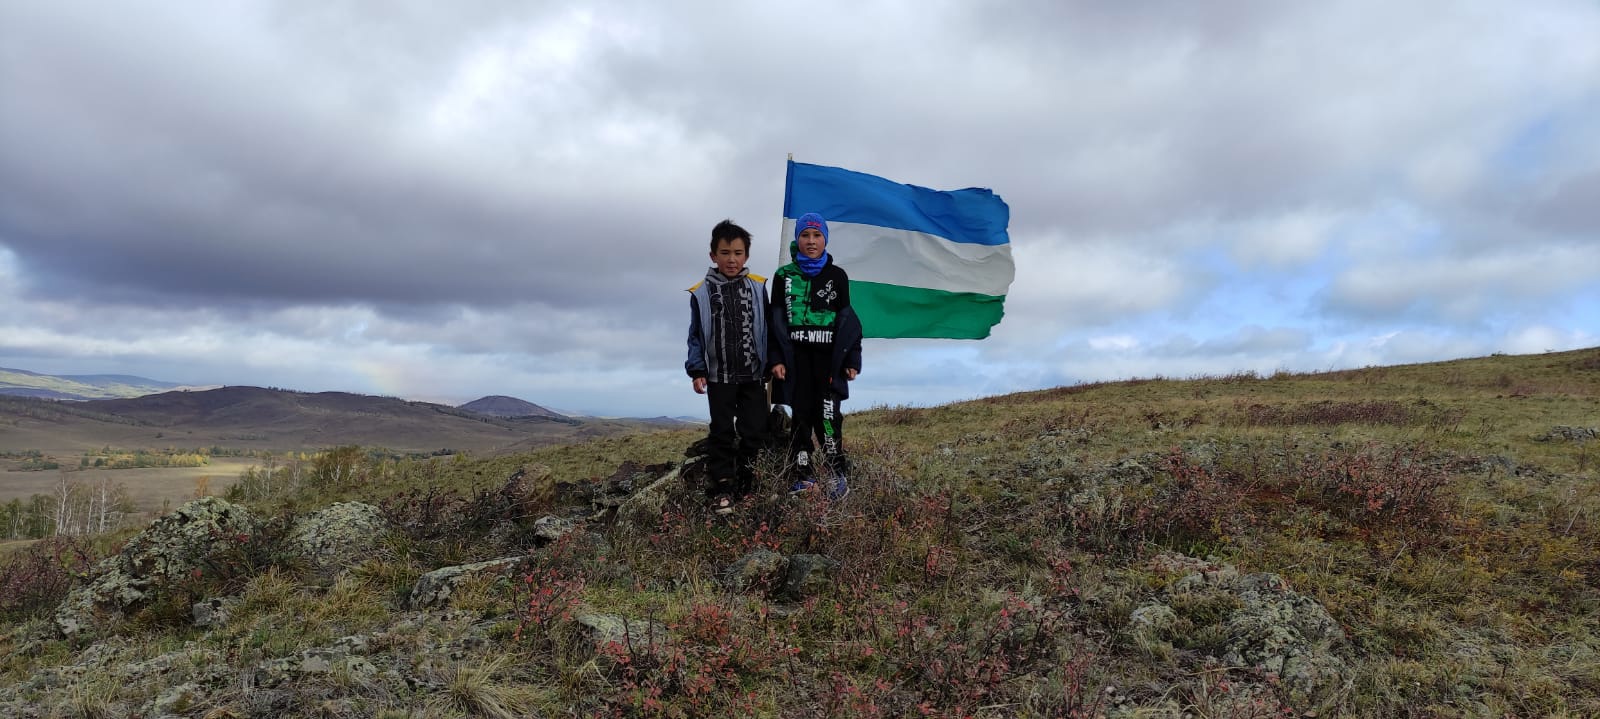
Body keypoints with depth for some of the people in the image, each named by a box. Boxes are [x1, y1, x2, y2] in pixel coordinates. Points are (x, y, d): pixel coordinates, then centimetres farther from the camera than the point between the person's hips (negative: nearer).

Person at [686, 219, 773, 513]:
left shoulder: (757, 287, 1)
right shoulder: (702, 292, -2)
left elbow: (767, 329, 5)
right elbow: (696, 335, 2)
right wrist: (697, 371, -4)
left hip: (753, 374, 2)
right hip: (719, 376, -1)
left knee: (755, 429, 6)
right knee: (722, 432, 4)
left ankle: (745, 480, 24)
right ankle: (722, 486, 12)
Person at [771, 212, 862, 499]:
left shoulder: (837, 276, 8)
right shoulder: (783, 276, 8)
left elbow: (847, 319, 8)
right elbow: (776, 320, 6)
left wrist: (852, 360, 3)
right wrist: (776, 359, -3)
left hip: (828, 356, -1)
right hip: (796, 357, 1)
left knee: (828, 415, -9)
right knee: (801, 415, 4)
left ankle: (837, 473, 2)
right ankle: (804, 475, 12)